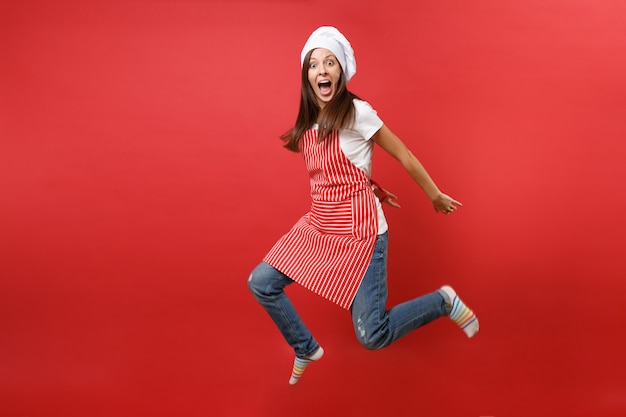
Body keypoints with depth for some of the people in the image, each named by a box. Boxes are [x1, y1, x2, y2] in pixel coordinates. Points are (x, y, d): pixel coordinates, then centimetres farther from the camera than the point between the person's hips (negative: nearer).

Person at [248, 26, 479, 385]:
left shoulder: (356, 112, -13)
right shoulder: (309, 123, 8)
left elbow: (404, 156, -5)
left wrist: (436, 197, 3)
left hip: (358, 231, -7)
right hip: (318, 226, 7)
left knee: (373, 337, -9)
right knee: (261, 284, 2)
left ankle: (444, 301, 15)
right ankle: (307, 350, 25)